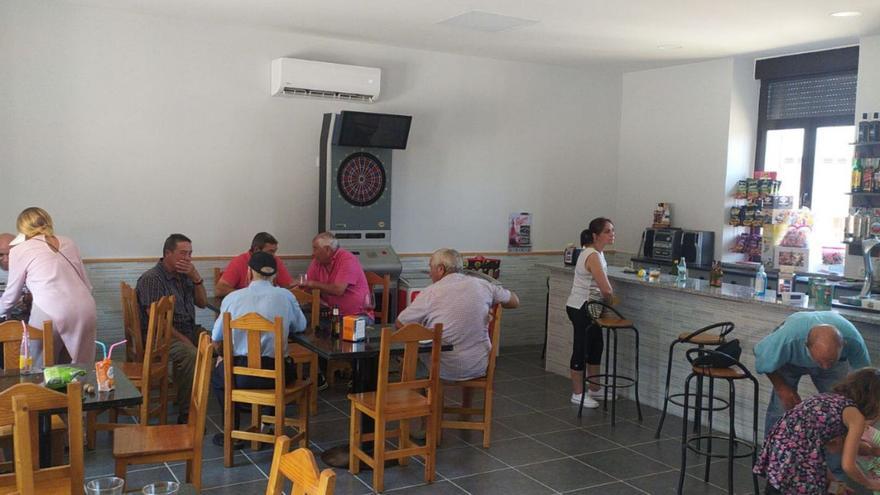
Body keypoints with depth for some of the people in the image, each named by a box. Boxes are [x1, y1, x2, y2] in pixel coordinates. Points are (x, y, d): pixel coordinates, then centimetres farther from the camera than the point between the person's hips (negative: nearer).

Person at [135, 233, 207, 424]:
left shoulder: (184, 275, 15)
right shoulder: (152, 278, -10)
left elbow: (202, 303, 13)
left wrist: (196, 277, -2)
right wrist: (184, 340, -22)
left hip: (189, 329, 8)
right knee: (189, 354, -36)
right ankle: (186, 416, -28)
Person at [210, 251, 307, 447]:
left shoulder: (232, 298, 1)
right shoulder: (286, 296, 0)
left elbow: (216, 339, 11)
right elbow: (301, 326, 16)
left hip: (240, 374, 0)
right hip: (275, 375, 0)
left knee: (217, 373, 34)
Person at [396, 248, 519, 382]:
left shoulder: (430, 293, -12)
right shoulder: (482, 284, -2)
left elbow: (400, 324, -4)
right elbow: (514, 301, 12)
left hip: (445, 371, -3)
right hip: (479, 368, 4)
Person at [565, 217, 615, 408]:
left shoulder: (598, 253, 8)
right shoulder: (593, 256, -22)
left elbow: (605, 284, 17)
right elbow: (606, 290, -25)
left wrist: (607, 298, -1)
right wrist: (608, 301, -5)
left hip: (589, 308, 10)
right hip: (581, 308, -10)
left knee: (596, 346, 18)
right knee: (581, 349, 1)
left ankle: (594, 389, 32)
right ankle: (577, 394, 13)